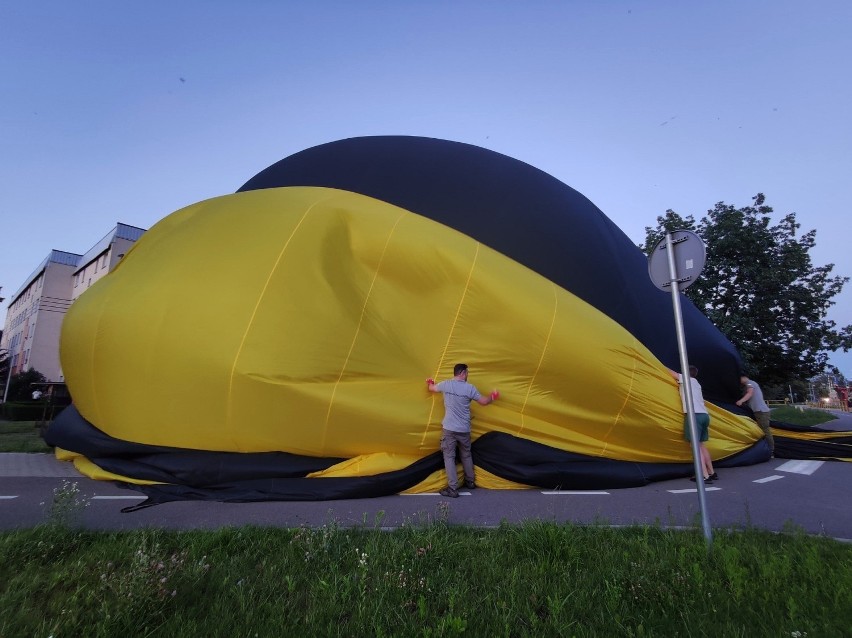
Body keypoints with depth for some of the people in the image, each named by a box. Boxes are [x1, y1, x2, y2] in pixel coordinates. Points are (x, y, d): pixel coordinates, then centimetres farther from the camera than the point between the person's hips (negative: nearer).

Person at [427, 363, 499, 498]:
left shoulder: (446, 384, -3)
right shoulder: (470, 388, -5)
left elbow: (431, 388, 16)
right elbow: (483, 401, 6)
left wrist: (429, 383, 40)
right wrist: (492, 397, 27)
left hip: (449, 428, -1)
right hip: (464, 429, 2)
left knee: (449, 456, 3)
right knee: (466, 455, 20)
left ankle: (453, 489, 0)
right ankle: (470, 481, 36)